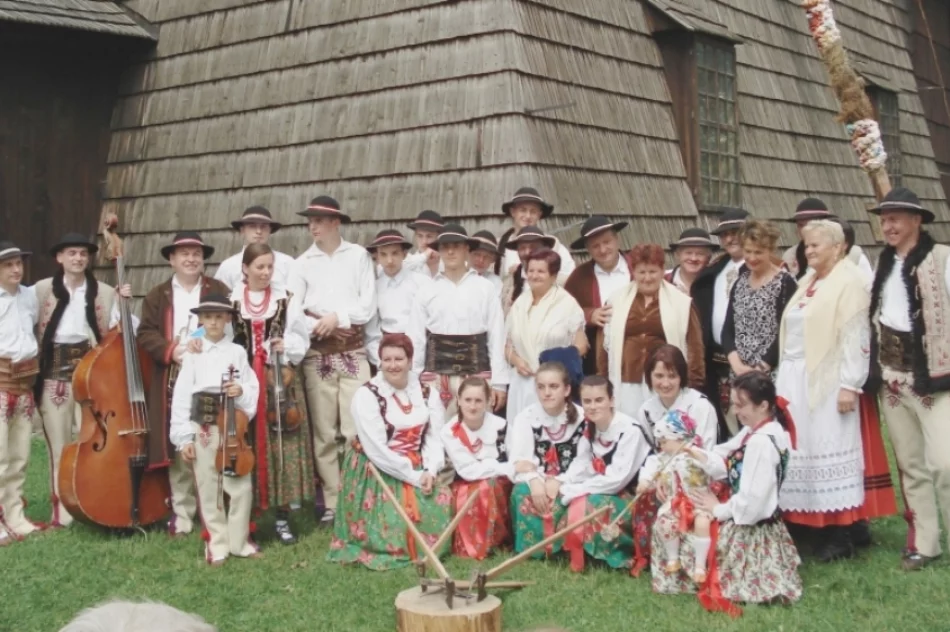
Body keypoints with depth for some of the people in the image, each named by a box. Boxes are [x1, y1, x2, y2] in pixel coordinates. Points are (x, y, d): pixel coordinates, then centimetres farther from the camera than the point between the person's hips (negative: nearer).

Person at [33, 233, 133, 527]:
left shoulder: (104, 292, 6)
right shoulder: (42, 289, 3)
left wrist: (122, 304, -10)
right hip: (54, 371, 0)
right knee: (59, 444, 4)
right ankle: (61, 508, 12)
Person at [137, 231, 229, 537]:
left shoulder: (219, 291, 9)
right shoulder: (157, 295, 14)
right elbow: (146, 333, 4)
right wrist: (169, 351, -13)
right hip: (172, 381, 2)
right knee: (178, 449, 4)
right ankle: (182, 513, 13)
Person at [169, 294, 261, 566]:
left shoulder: (237, 352, 5)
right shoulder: (193, 353, 0)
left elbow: (253, 387, 5)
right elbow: (181, 396, -3)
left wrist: (241, 391, -19)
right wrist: (184, 437, -8)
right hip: (203, 428, -1)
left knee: (241, 487, 2)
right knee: (209, 489, 5)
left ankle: (239, 541, 17)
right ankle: (217, 544, 17)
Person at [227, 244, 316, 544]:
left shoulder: (286, 300, 6)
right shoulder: (231, 300, 4)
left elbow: (301, 339, 7)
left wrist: (286, 345, -12)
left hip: (280, 380, 0)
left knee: (281, 445, -1)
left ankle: (283, 517, 8)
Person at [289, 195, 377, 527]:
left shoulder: (359, 256, 5)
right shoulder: (303, 262, 8)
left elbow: (368, 305, -1)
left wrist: (337, 317, -11)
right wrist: (318, 326, -13)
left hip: (353, 351, -1)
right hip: (316, 353, 2)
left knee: (357, 427, -6)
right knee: (323, 431, 3)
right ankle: (331, 503, 10)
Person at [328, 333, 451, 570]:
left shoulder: (428, 394, 5)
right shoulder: (366, 395, -12)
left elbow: (435, 438, 0)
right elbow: (376, 449, -17)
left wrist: (430, 471, -19)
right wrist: (413, 476, -19)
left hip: (419, 472, 5)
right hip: (377, 473, -5)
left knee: (443, 499, -19)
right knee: (394, 524, -21)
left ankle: (428, 546, 11)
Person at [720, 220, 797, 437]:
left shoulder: (785, 283, -6)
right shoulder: (740, 282, 13)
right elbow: (728, 328, 10)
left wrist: (760, 368, -14)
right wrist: (735, 363, -6)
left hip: (771, 374, -5)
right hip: (739, 374, 6)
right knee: (738, 429, 4)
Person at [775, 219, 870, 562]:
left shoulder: (849, 281, -7)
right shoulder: (806, 282, 17)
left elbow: (856, 337, -14)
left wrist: (849, 385, -19)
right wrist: (783, 378, 15)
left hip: (826, 380, -8)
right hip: (794, 380, 8)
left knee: (829, 451, -5)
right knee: (800, 451, 8)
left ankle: (839, 536, 2)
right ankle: (804, 526, 15)